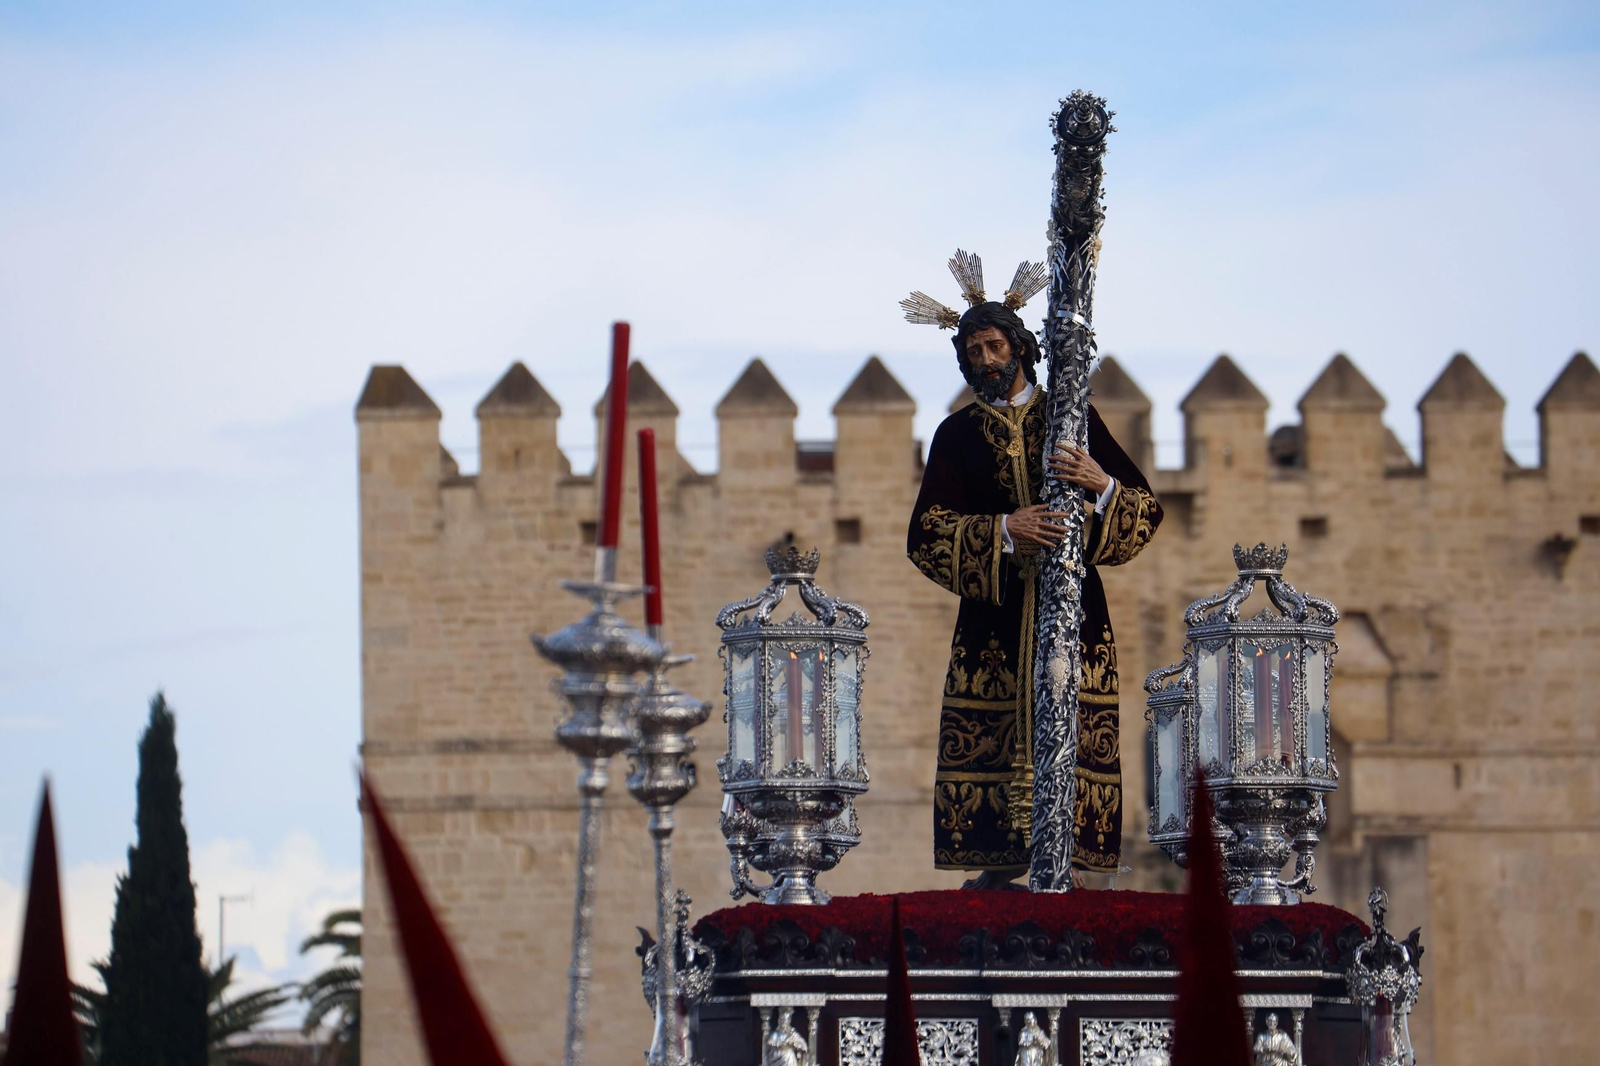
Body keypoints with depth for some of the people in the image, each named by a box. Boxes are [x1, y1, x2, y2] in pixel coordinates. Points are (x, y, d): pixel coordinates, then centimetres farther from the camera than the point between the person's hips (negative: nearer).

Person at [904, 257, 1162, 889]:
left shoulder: (1072, 419, 11)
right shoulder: (958, 435, 12)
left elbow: (1147, 509, 5)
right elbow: (926, 531, -1)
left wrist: (1102, 484, -17)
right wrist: (1003, 530, -16)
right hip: (993, 615, 1)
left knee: (1074, 732, -9)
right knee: (987, 734, -8)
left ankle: (1070, 862, -9)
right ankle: (997, 861, -6)